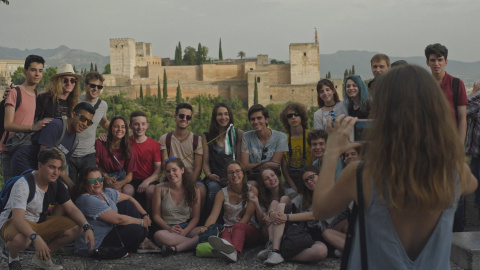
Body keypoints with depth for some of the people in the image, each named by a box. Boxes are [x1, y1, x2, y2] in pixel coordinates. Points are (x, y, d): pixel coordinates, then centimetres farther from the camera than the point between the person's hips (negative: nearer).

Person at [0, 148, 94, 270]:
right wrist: (35, 237, -51)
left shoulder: (56, 185, -5)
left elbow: (72, 209, -4)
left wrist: (87, 227, -22)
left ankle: (42, 257, 5)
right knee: (21, 239, -42)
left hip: (39, 223, 7)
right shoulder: (23, 185, -26)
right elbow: (17, 219, -35)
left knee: (76, 228, -11)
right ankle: (13, 255, -3)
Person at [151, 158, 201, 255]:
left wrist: (185, 231, -16)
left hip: (187, 228, 1)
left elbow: (195, 217, 3)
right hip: (167, 228, -1)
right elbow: (156, 216, 3)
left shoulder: (194, 190, 4)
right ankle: (193, 243, -27)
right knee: (158, 235, -38)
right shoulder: (160, 188, 4)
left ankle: (176, 248, -35)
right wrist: (169, 229, -15)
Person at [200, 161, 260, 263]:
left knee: (238, 227, -36)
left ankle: (233, 250, -70)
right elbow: (214, 214, -7)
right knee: (226, 232, -35)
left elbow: (248, 215, -8)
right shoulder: (222, 193, 6)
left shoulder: (252, 190, 1)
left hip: (249, 229, -1)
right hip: (229, 228, 1)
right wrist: (206, 227, -27)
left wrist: (235, 228, -22)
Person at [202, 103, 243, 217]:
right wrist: (209, 175, -9)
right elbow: (205, 161, 12)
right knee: (213, 187, -34)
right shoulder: (207, 136, 16)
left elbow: (240, 160, 7)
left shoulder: (238, 134, 13)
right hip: (215, 178, 1)